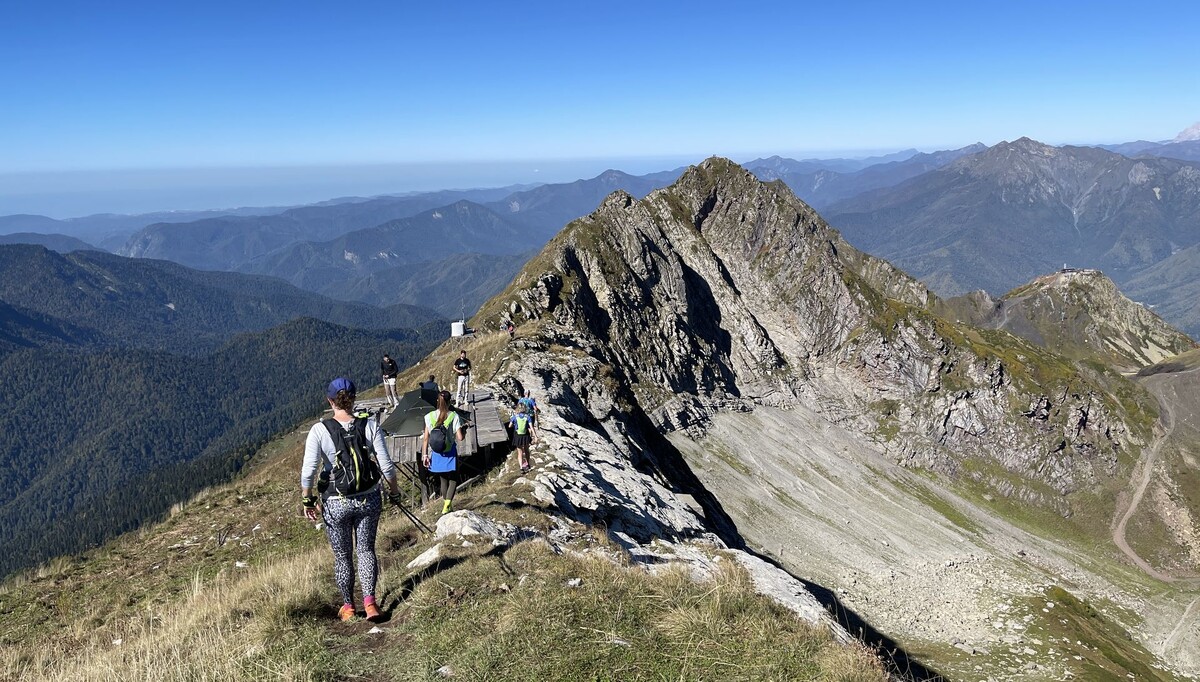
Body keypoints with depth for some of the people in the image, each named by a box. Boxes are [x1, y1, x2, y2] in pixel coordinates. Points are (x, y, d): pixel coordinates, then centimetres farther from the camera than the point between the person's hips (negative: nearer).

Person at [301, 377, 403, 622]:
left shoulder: (319, 430, -13)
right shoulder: (370, 425, -10)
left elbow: (308, 471, -14)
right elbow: (386, 466, -8)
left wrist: (308, 500, 1)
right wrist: (394, 492, 7)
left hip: (336, 503, -1)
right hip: (369, 500, 1)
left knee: (342, 556, 18)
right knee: (366, 549, 17)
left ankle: (348, 607, 31)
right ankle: (369, 600, 0)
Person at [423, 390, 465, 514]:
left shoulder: (430, 416, -4)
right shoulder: (454, 416, -12)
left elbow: (425, 438, -3)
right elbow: (460, 437, -13)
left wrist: (425, 455, 4)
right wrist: (464, 431, 8)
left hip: (436, 453, 3)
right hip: (450, 453, -3)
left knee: (443, 479, 19)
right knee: (453, 479, 12)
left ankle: (446, 505, 28)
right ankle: (446, 506, -2)